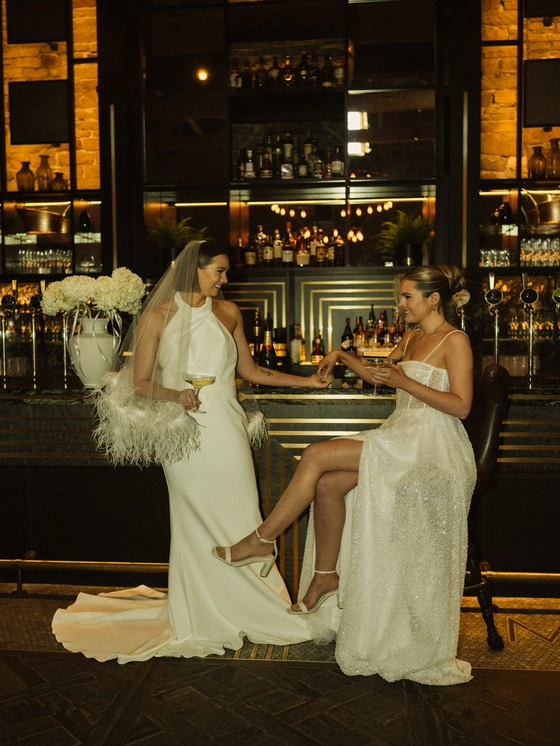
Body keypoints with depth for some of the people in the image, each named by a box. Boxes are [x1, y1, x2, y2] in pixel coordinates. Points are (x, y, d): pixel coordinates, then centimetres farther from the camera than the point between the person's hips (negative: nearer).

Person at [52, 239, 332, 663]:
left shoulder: (228, 312, 12)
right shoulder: (158, 315, 1)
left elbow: (250, 371, 18)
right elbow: (139, 382, 0)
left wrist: (305, 381, 13)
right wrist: (175, 395, -19)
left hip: (226, 427, 3)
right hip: (184, 432, -3)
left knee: (237, 517, 2)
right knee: (197, 523, 2)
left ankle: (241, 610, 16)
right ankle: (204, 619, 17)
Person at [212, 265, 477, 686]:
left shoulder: (454, 341, -6)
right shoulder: (411, 338, 18)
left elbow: (461, 405, -14)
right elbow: (380, 376, 30)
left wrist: (406, 382, -18)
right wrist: (343, 356, 16)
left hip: (430, 446, -8)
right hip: (400, 438, 8)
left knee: (318, 455, -19)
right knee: (328, 485, -14)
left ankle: (262, 540, -7)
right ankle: (325, 575, 1)